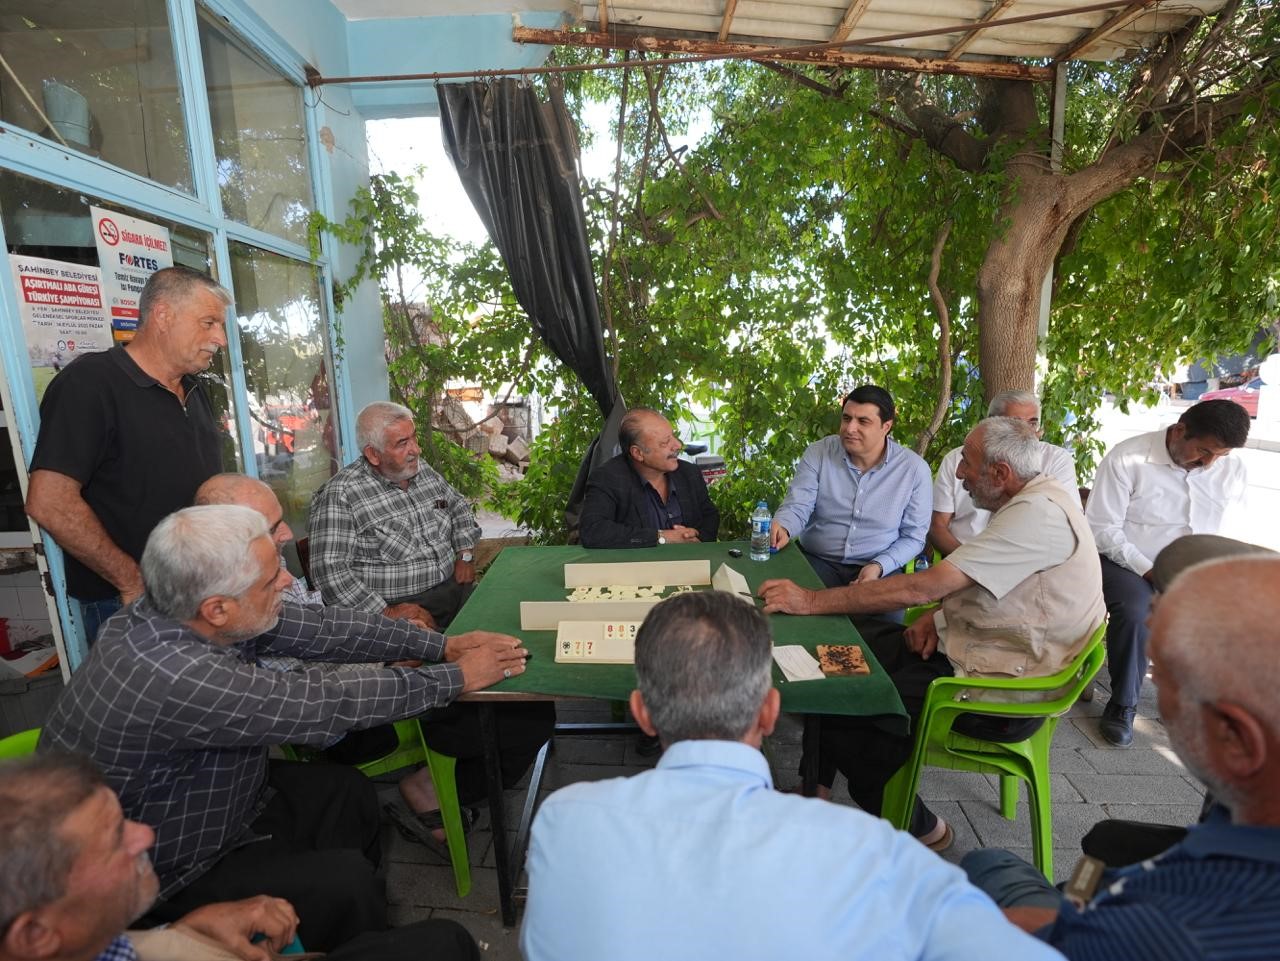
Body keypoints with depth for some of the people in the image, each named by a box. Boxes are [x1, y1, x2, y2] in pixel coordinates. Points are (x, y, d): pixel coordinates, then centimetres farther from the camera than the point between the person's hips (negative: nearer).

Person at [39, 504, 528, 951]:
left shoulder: (176, 611, -15)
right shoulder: (178, 679, -39)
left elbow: (319, 627, -9)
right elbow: (329, 705, -32)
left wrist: (441, 644, -10)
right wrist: (456, 677, -19)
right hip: (160, 878, -7)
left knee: (347, 790, 9)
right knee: (347, 883, -11)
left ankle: (370, 910, 31)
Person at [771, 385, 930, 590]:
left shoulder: (915, 469, -5)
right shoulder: (818, 453, -3)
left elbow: (912, 537, 0)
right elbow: (797, 506, -8)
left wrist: (879, 566, -16)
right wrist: (783, 528, -30)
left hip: (880, 568, 0)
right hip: (815, 560, 1)